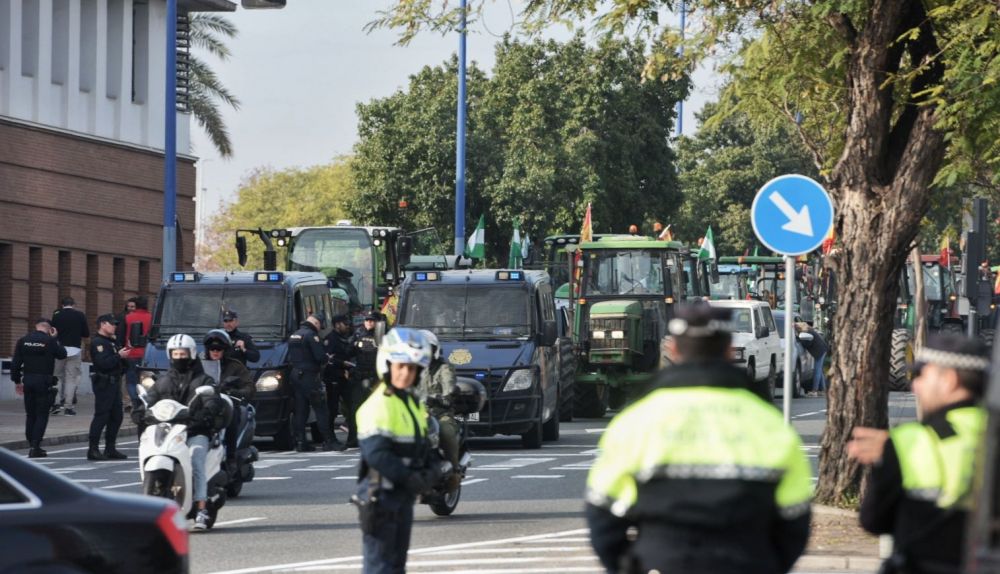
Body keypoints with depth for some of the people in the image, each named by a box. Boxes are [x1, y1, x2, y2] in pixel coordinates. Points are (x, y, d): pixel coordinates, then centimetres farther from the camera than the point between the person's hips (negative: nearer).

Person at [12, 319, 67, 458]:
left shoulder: (23, 341, 3)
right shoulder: (49, 341, -9)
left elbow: (15, 363, 4)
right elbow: (62, 354, 5)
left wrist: (17, 381, 12)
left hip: (28, 380, 4)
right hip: (44, 382, -4)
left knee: (30, 415, 14)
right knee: (42, 415, 0)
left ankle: (32, 445, 17)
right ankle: (35, 447, -8)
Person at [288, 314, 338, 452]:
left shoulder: (293, 336, 16)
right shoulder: (311, 335, -12)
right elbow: (320, 356, -18)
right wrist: (327, 358, 2)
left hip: (295, 376, 8)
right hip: (309, 377, -8)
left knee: (300, 410, 9)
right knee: (321, 410, -4)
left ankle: (300, 442, 6)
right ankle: (328, 441, -6)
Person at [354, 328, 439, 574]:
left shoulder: (413, 403, 14)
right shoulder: (378, 405, -16)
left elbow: (421, 445, 20)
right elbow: (376, 453, -24)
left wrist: (428, 472, 0)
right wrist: (409, 478, -24)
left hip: (404, 494, 10)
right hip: (381, 493, -10)